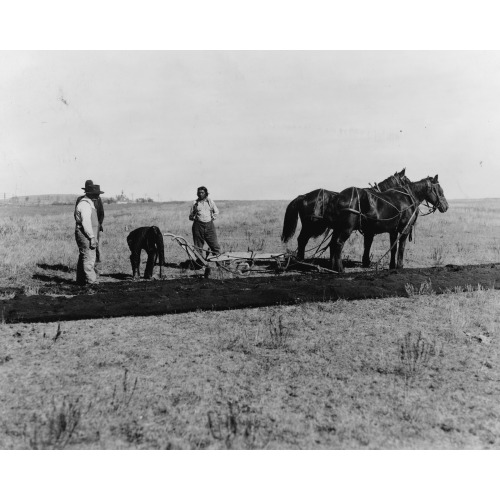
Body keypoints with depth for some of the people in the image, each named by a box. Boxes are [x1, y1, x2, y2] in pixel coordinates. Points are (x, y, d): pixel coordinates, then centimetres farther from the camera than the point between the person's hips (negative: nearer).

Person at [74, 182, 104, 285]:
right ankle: (91, 281, -7)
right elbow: (86, 223, -22)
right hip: (86, 234, -11)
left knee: (83, 258, 15)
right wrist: (92, 237, -22)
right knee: (89, 258, -9)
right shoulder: (85, 204, -17)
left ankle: (81, 281, 23)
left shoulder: (88, 202, 16)